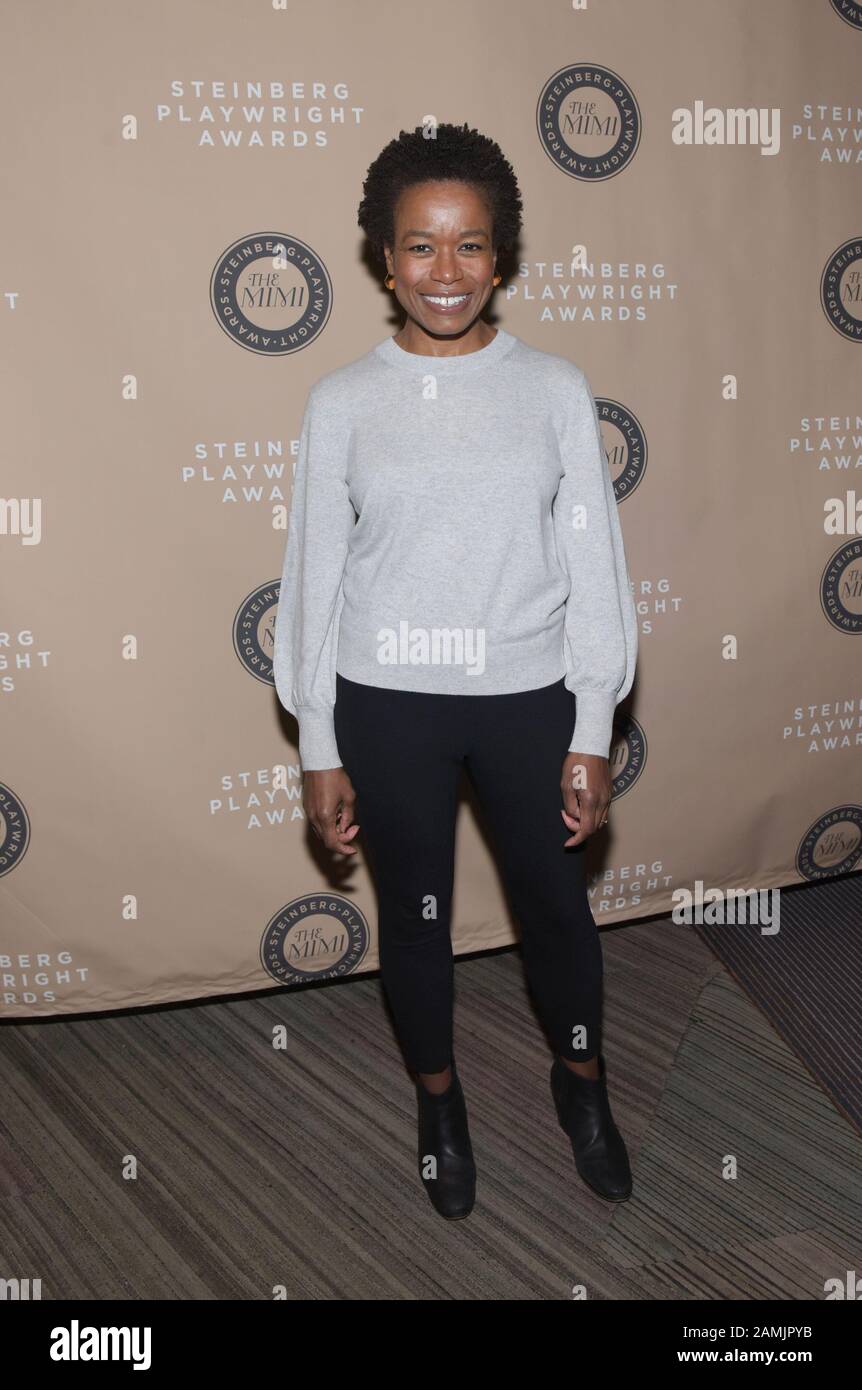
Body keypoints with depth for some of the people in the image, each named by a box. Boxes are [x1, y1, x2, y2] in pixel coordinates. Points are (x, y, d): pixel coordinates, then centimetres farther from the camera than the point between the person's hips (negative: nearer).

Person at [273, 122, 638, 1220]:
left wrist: (591, 735, -2)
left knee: (556, 901, 17)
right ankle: (438, 1099, 41)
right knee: (413, 915, 16)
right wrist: (319, 750, 1)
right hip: (387, 706, 0)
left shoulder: (555, 389, -4)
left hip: (528, 697, 0)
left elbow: (592, 565, -1)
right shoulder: (341, 402, -4)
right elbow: (315, 574, 0)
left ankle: (581, 1082, 44)